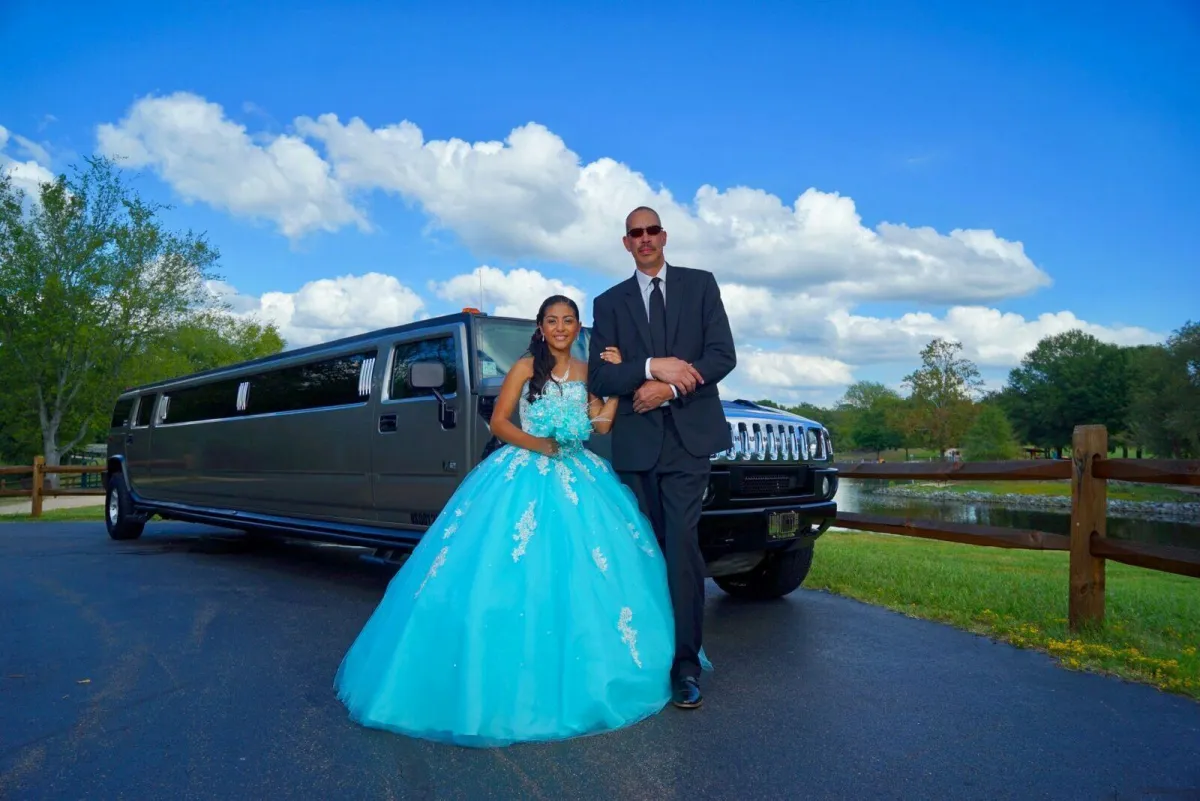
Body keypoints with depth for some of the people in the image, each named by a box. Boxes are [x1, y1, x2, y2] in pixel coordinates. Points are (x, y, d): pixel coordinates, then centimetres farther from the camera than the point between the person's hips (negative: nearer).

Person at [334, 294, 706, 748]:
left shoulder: (587, 371, 12)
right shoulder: (526, 367, 3)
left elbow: (603, 425, 0)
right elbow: (498, 423, -2)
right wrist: (537, 444, -16)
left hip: (577, 477, 3)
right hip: (524, 475, -3)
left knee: (585, 574, -3)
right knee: (512, 575, -9)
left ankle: (574, 677, 11)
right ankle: (513, 680, 2)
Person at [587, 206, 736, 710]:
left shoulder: (701, 285, 11)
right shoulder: (609, 302, 12)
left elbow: (723, 355, 0)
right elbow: (598, 376, 2)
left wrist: (669, 388, -11)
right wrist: (652, 367, -13)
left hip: (688, 437, -1)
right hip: (635, 442, 2)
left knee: (682, 546, -9)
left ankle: (686, 663, -1)